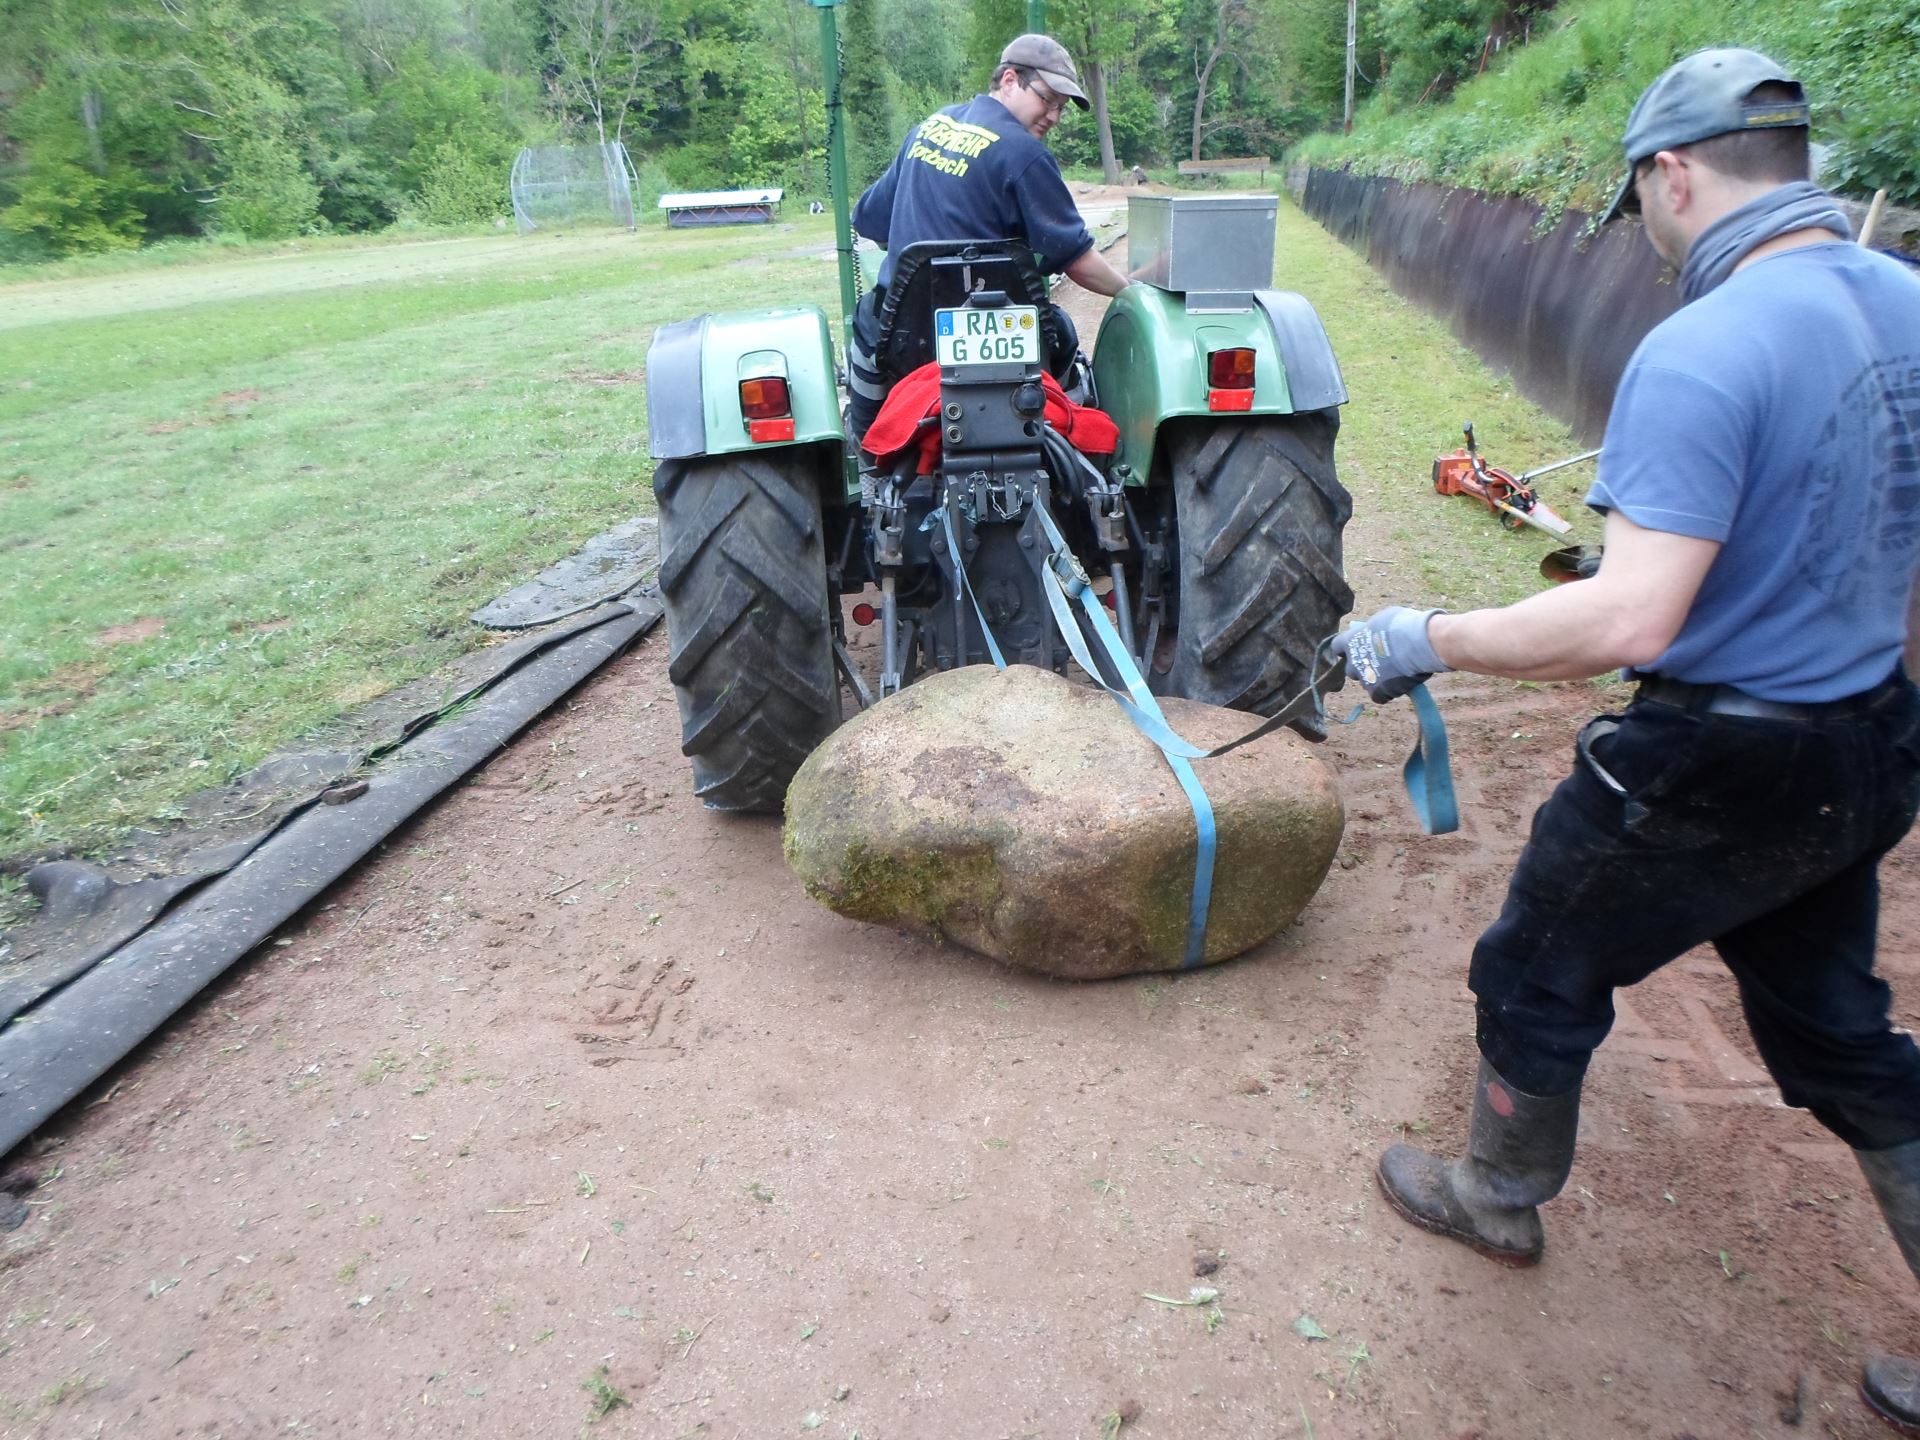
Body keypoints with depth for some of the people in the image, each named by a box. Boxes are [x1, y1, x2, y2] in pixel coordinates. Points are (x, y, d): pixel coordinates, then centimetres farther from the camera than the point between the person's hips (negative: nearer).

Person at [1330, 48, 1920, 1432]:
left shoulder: (1700, 353, -26)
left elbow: (1630, 620, -33)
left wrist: (1425, 637, -23)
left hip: (1714, 770, -8)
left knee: (1538, 973, 16)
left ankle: (1499, 1198, 40)